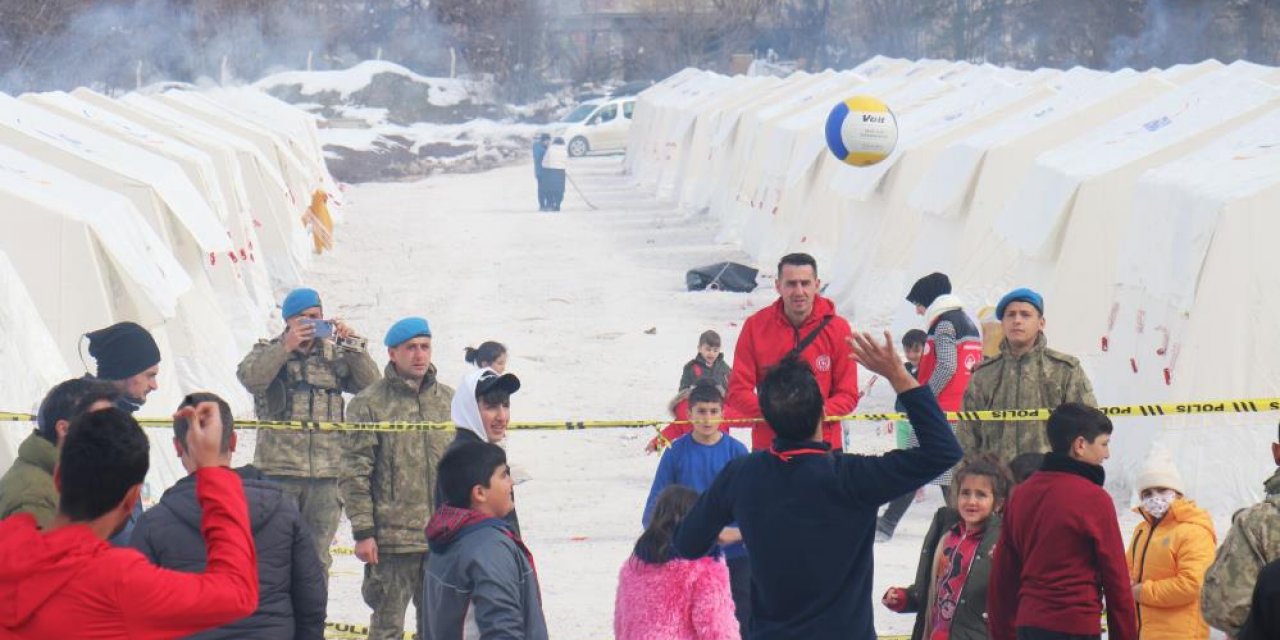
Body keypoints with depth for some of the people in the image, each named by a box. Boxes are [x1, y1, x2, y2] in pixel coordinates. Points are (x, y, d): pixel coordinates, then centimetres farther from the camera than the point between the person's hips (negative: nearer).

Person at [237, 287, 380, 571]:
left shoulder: (335, 356, 14)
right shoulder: (268, 352, 7)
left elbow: (372, 385, 5)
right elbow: (250, 378, -13)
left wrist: (353, 347, -4)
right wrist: (286, 347, -18)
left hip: (326, 472, 3)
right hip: (278, 472, -3)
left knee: (318, 555, 8)